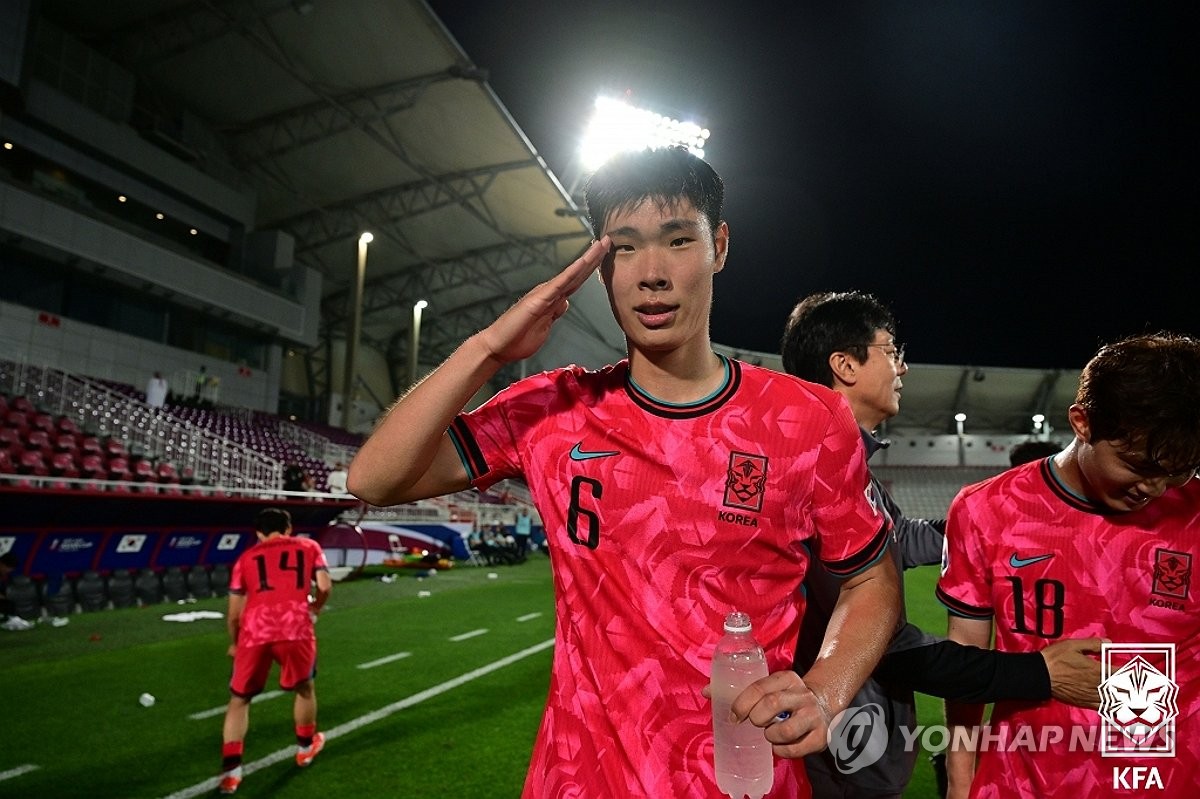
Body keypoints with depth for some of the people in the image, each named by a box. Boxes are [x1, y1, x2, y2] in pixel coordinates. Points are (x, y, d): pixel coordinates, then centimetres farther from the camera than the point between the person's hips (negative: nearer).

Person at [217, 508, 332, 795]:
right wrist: (314, 609, 29)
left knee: (239, 699, 19)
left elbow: (234, 613, 21)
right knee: (305, 688, 25)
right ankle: (306, 746, 42)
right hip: (295, 627, -1)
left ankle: (231, 769, 11)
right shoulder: (308, 546, 19)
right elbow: (325, 587, 8)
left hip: (255, 631, 1)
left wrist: (234, 643, 38)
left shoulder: (246, 557, 22)